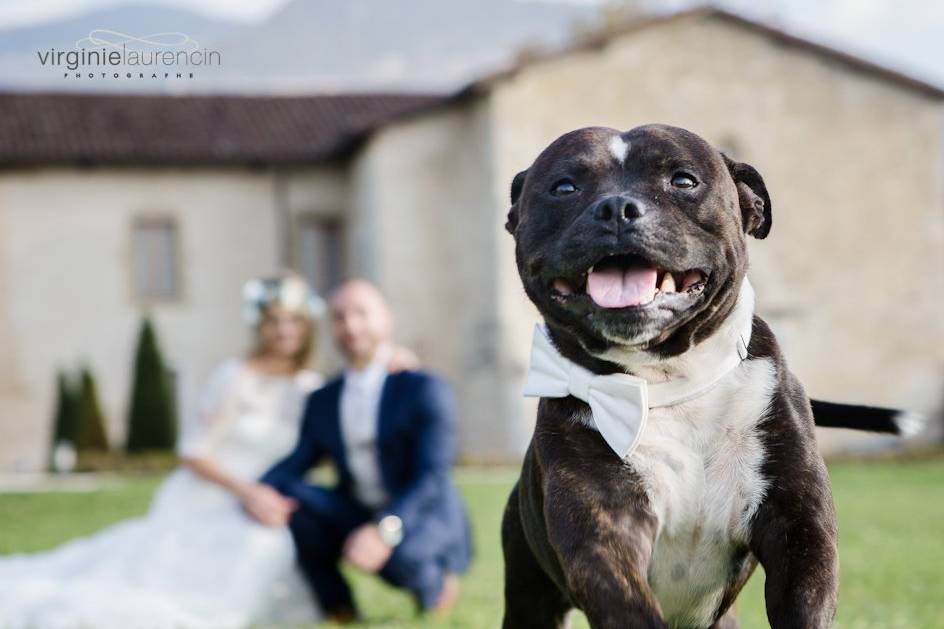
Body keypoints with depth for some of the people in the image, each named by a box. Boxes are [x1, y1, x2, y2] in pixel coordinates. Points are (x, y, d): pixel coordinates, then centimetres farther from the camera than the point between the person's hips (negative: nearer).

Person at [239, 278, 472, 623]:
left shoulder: (425, 389, -10)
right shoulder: (323, 401, 8)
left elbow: (432, 477, -21)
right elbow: (294, 462, 1)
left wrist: (386, 530, -38)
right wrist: (260, 491, -24)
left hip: (425, 520, -5)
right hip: (359, 516, 5)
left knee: (399, 554, -38)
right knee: (289, 494, -19)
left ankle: (433, 584, 0)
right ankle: (339, 606, -5)